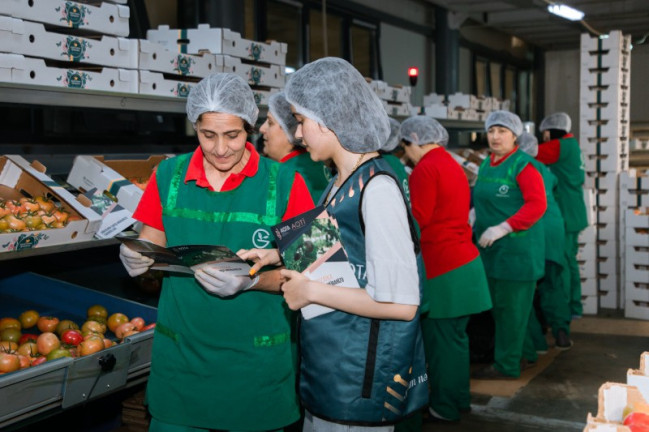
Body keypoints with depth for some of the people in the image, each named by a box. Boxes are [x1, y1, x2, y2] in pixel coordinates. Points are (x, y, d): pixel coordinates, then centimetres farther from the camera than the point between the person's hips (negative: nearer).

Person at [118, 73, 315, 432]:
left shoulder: (284, 183, -8)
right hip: (179, 354, 2)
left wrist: (251, 280, -24)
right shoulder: (168, 175, 1)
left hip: (255, 361, -2)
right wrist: (136, 257, -13)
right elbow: (150, 243, 10)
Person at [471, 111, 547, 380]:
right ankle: (501, 355, 25)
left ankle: (506, 366, 9)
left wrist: (502, 228, -23)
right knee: (496, 305, 13)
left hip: (517, 249, -8)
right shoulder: (486, 165, 13)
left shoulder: (523, 165, -11)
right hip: (490, 249, 8)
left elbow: (537, 205, -18)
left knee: (510, 307, 0)